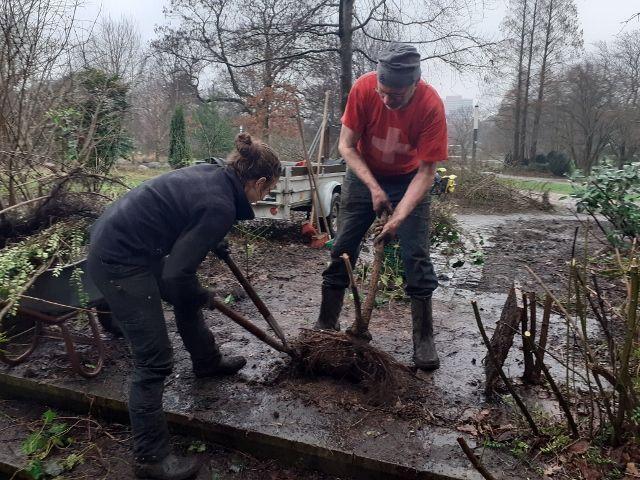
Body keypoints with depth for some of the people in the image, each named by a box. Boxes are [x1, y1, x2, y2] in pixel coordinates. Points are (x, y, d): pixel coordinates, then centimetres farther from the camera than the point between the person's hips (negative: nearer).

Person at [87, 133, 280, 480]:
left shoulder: (212, 174, 2)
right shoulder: (221, 207, -23)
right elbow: (177, 275, -23)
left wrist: (213, 243, 28)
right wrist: (202, 297, -3)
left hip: (113, 236, 10)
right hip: (118, 261, -10)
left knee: (188, 297, 26)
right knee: (154, 360, -3)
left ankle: (207, 362, 51)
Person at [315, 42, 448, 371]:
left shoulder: (431, 105, -27)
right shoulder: (363, 88, -24)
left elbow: (426, 171, -24)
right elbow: (346, 146, -15)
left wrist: (398, 217, -33)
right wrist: (374, 188, -26)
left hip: (409, 180, -1)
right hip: (364, 174, 2)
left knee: (416, 257, -7)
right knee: (341, 251, 1)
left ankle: (424, 339, 6)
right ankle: (326, 325, 15)